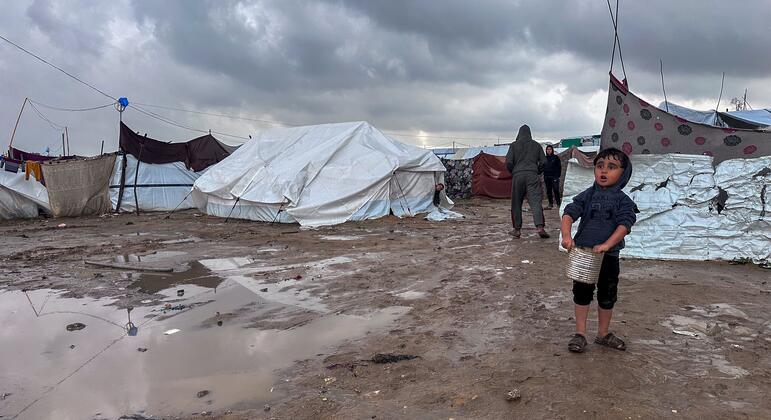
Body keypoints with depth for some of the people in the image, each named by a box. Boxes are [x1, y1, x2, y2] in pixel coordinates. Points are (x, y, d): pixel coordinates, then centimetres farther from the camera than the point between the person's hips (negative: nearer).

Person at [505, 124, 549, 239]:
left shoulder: (514, 145, 7)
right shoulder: (536, 145, 12)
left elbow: (508, 162, -1)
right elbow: (543, 162, 9)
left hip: (517, 176, -1)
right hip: (533, 176, 1)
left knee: (516, 203, 8)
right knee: (536, 201, -5)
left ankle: (517, 229, 8)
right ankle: (540, 227, -21)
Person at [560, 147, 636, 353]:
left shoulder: (623, 201, -4)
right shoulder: (586, 196, -1)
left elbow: (624, 225, -15)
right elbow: (569, 214, -9)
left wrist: (607, 245, -29)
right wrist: (566, 235, -28)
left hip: (609, 255, 0)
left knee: (607, 297, 13)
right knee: (582, 293, 7)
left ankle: (603, 334, 30)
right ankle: (580, 334, 18)